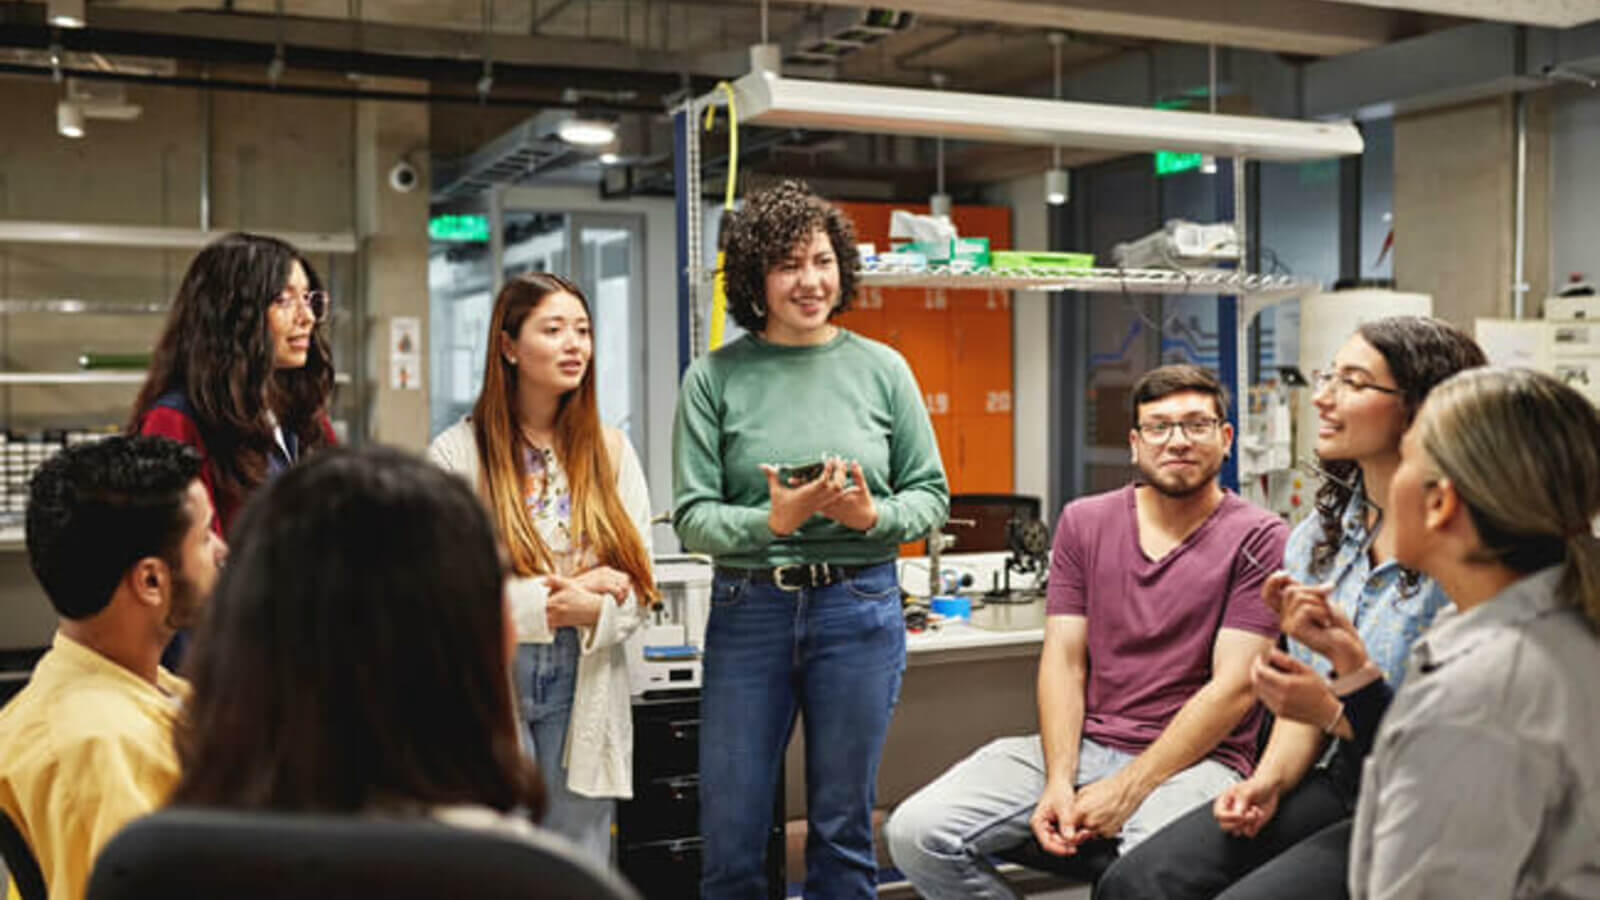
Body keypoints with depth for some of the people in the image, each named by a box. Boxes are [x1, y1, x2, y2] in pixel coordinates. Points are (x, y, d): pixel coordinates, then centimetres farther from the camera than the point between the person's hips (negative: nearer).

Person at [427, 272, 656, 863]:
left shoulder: (610, 451, 6)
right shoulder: (456, 454, -3)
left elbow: (638, 584, 3)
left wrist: (587, 609, -16)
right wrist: (547, 602, -15)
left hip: (585, 691, 3)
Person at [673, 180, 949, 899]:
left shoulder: (881, 368, 3)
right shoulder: (714, 378, -1)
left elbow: (931, 494, 7)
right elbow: (692, 517, -3)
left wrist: (874, 515, -13)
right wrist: (772, 521, -20)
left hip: (859, 607, 1)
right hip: (748, 611, 0)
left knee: (843, 833, 11)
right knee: (730, 841, 7)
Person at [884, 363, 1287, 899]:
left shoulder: (1257, 538, -1)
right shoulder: (1084, 522, 13)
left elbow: (1232, 688, -8)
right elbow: (1063, 660, 7)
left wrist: (1126, 791, -15)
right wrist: (1059, 782, -9)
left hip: (1192, 758, -4)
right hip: (1082, 744, 4)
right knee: (916, 834, -16)